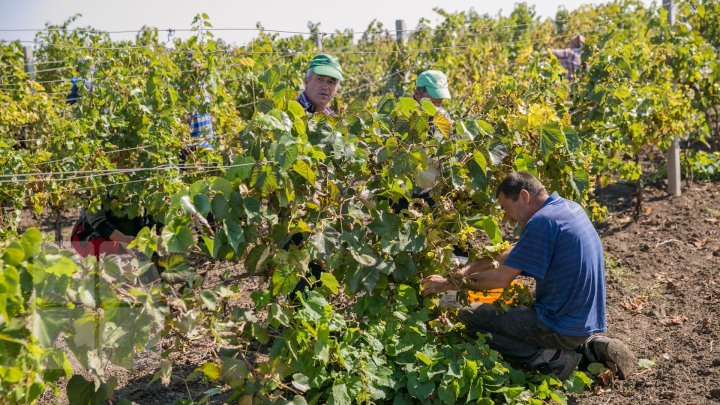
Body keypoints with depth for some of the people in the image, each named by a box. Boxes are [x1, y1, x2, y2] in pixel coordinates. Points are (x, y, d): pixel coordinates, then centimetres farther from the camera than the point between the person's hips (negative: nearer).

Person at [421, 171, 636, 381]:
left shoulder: (541, 222, -19)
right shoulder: (571, 207, 9)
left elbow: (502, 278, -17)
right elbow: (515, 253, 15)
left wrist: (449, 283, -5)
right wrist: (467, 268, 9)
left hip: (562, 328, -9)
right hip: (590, 323, 9)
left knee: (468, 316, -1)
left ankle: (550, 358, -9)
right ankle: (589, 345, 12)